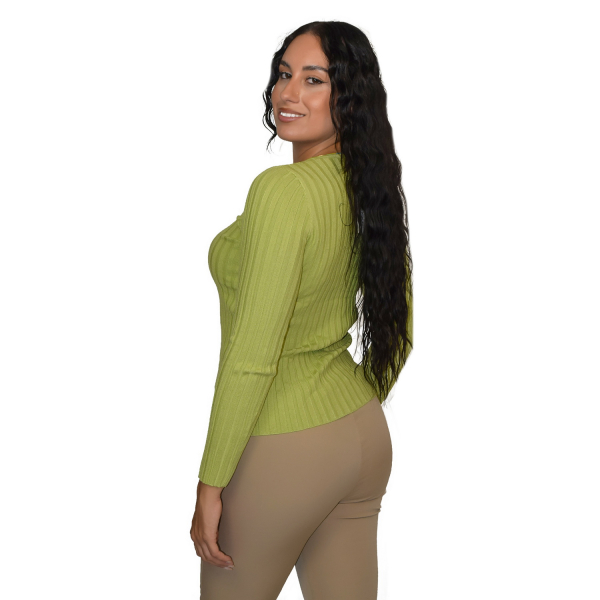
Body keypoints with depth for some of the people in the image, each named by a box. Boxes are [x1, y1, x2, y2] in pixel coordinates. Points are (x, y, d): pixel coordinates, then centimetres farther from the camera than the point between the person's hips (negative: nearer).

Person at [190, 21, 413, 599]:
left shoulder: (282, 190, -23)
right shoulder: (371, 188, 1)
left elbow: (251, 360, -24)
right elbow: (397, 335, 11)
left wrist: (210, 483, -16)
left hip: (283, 454, -7)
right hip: (366, 438, 7)